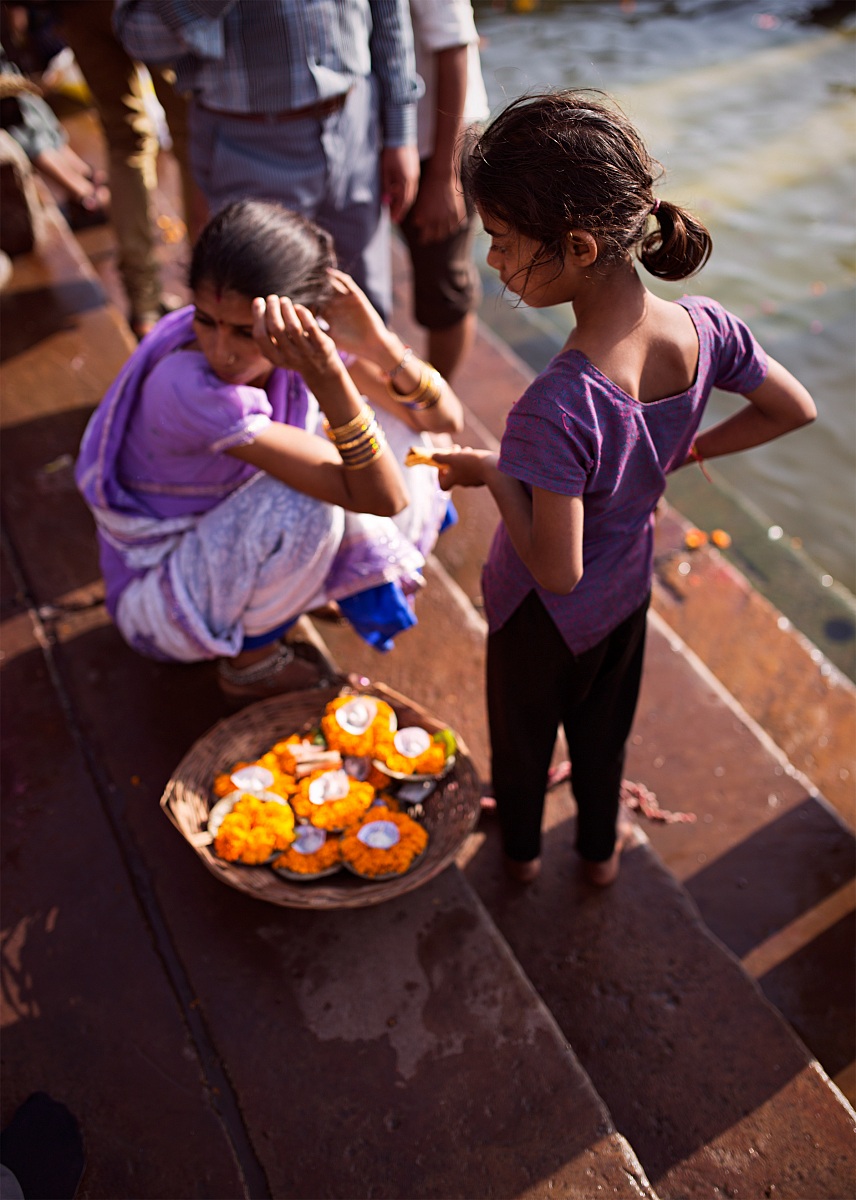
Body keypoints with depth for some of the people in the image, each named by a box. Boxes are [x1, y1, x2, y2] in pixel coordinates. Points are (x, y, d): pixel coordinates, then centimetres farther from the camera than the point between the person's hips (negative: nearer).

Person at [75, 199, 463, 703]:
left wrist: (377, 342, -33)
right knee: (304, 501, -34)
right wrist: (327, 378, -48)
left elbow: (445, 421, -18)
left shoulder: (309, 331, -18)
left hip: (231, 546, 6)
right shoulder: (190, 388, -37)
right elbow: (380, 498, -35)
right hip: (161, 598, -5)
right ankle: (251, 659, -7)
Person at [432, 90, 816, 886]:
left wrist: (493, 474, -20)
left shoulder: (557, 410, -41)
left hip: (545, 614, -5)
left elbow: (557, 568, -32)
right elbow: (794, 409, -5)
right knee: (603, 726, 30)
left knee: (521, 729, 26)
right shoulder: (704, 329, -22)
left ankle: (519, 845, 53)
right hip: (629, 588, 5)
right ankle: (601, 847, 55)